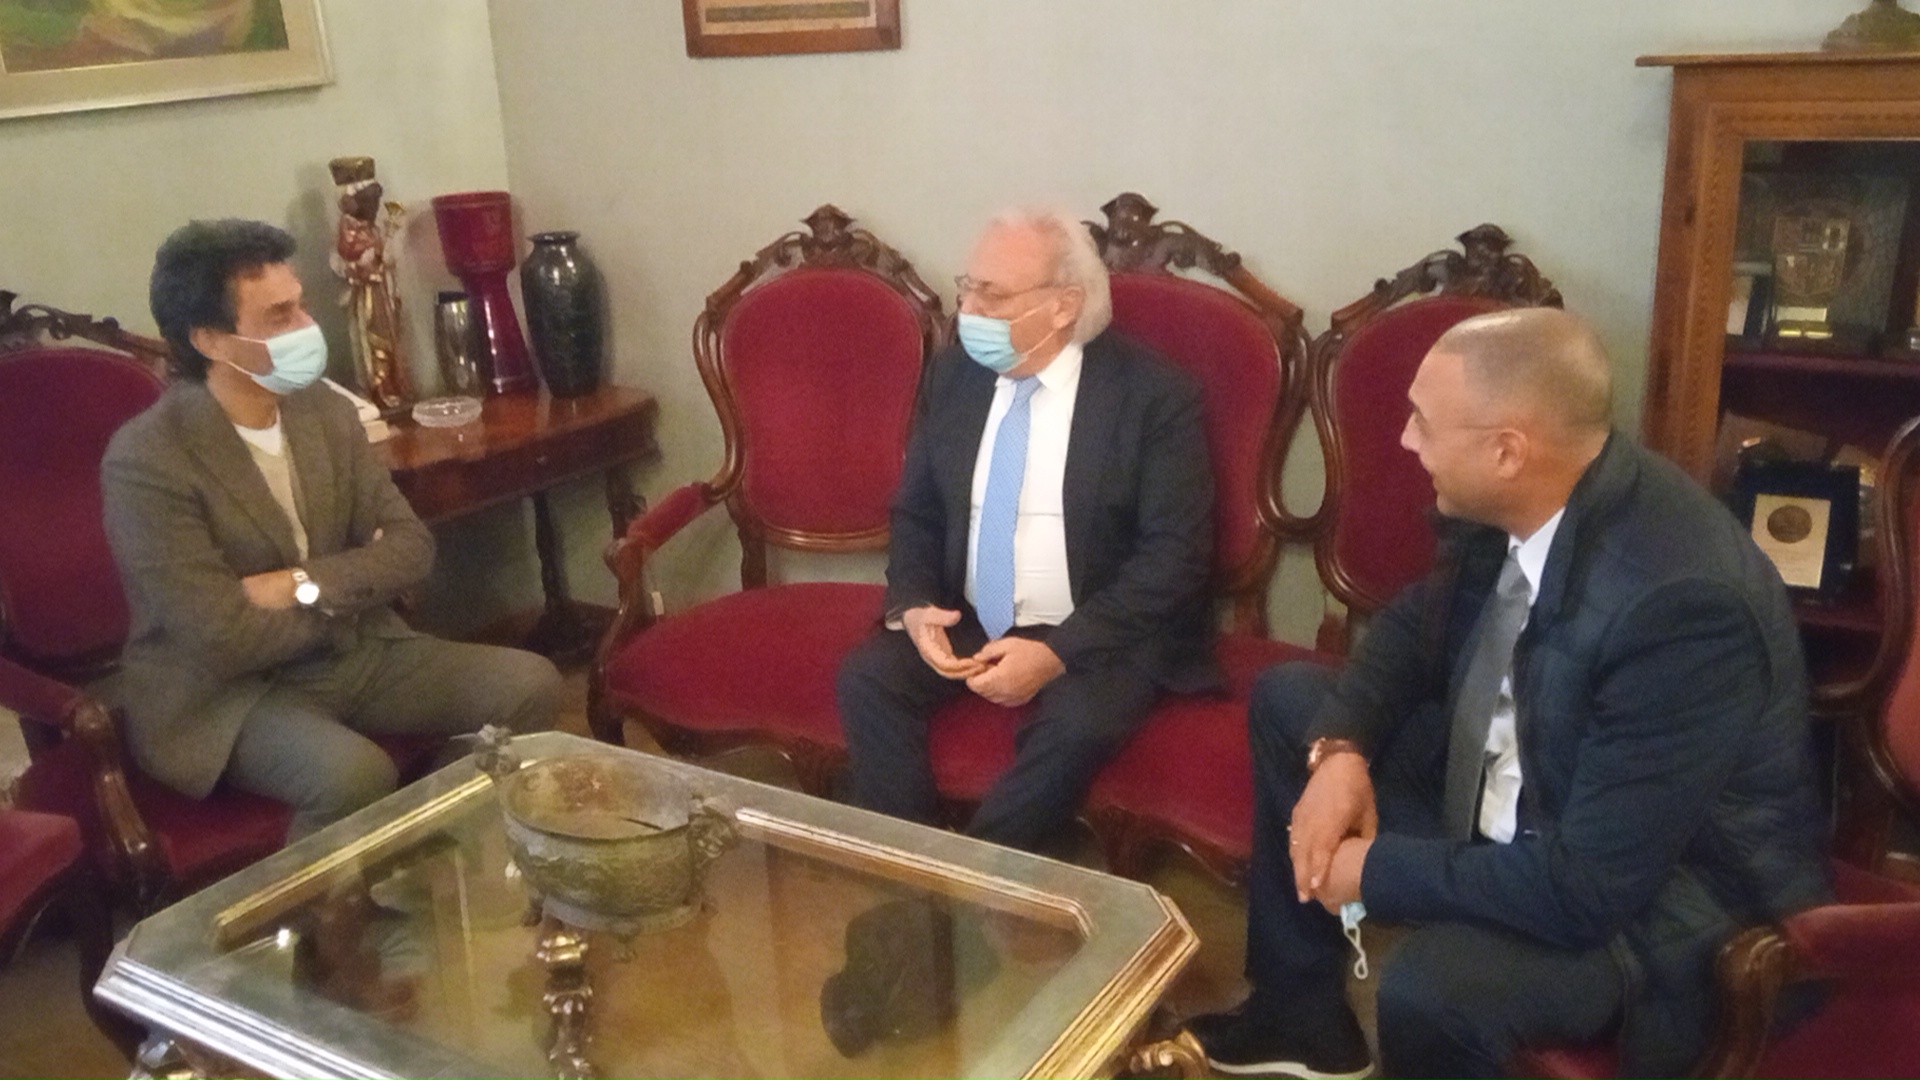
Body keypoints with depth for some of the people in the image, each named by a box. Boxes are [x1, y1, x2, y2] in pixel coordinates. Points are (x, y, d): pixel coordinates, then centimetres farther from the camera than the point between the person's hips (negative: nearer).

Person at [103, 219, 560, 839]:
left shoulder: (328, 412, 1)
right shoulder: (145, 461, -19)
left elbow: (410, 547, 0)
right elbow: (223, 640, -22)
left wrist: (306, 586, -17)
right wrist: (354, 589, -8)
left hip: (352, 656, 7)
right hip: (224, 695, -6)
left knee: (529, 685, -9)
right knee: (354, 775, -34)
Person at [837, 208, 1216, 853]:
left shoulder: (1153, 394, -12)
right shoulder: (955, 374, 4)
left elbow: (1176, 554, -15)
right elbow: (916, 511, 11)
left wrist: (1057, 651, -23)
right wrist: (911, 606, -10)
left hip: (1100, 637, -4)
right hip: (965, 626, 5)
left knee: (1075, 725, -33)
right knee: (867, 675, -20)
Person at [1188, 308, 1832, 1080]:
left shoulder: (1682, 601, -34)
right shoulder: (1510, 505, -11)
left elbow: (1588, 885, -32)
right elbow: (1417, 624, 8)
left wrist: (1377, 868, -21)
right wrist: (1340, 747, -9)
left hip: (1659, 895, -8)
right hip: (1515, 798, 8)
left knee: (1431, 986, -35)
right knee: (1288, 701, 8)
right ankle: (1299, 1015, 19)